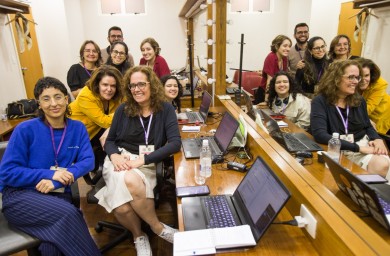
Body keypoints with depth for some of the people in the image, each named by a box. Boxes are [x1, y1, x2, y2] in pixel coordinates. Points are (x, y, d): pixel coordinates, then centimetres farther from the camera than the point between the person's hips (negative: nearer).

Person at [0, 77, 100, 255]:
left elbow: (88, 160, -5)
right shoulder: (25, 129, -6)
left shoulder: (77, 128, 3)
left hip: (58, 195, 2)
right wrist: (50, 174, -16)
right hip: (20, 195, -1)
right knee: (67, 213, -29)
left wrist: (56, 181, -19)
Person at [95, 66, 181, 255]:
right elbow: (110, 141, 12)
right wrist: (114, 156, -13)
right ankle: (158, 227, -2)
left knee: (132, 181, -37)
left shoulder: (165, 109, 0)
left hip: (147, 164, -1)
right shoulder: (123, 109, 6)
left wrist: (143, 159, -21)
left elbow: (175, 143, -10)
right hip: (120, 160, 2)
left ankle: (139, 236, -7)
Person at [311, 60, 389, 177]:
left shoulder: (359, 100, 10)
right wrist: (358, 148, -22)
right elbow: (320, 135, -22)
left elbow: (368, 126, 21)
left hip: (366, 145, 5)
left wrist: (377, 139, -4)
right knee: (380, 164, -28)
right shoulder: (320, 102, -10)